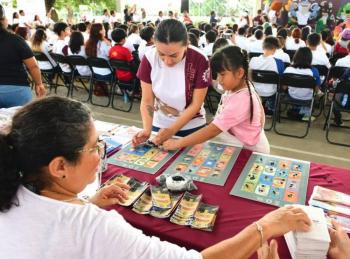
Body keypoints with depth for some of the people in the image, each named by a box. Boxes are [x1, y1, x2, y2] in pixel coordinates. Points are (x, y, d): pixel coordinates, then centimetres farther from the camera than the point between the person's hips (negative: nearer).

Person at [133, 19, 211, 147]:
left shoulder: (200, 61, -22)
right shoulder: (149, 59, -17)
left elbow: (196, 105, -17)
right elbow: (147, 101, -12)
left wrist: (172, 130, -25)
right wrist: (147, 129, -27)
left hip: (192, 127, -1)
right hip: (159, 125, 2)